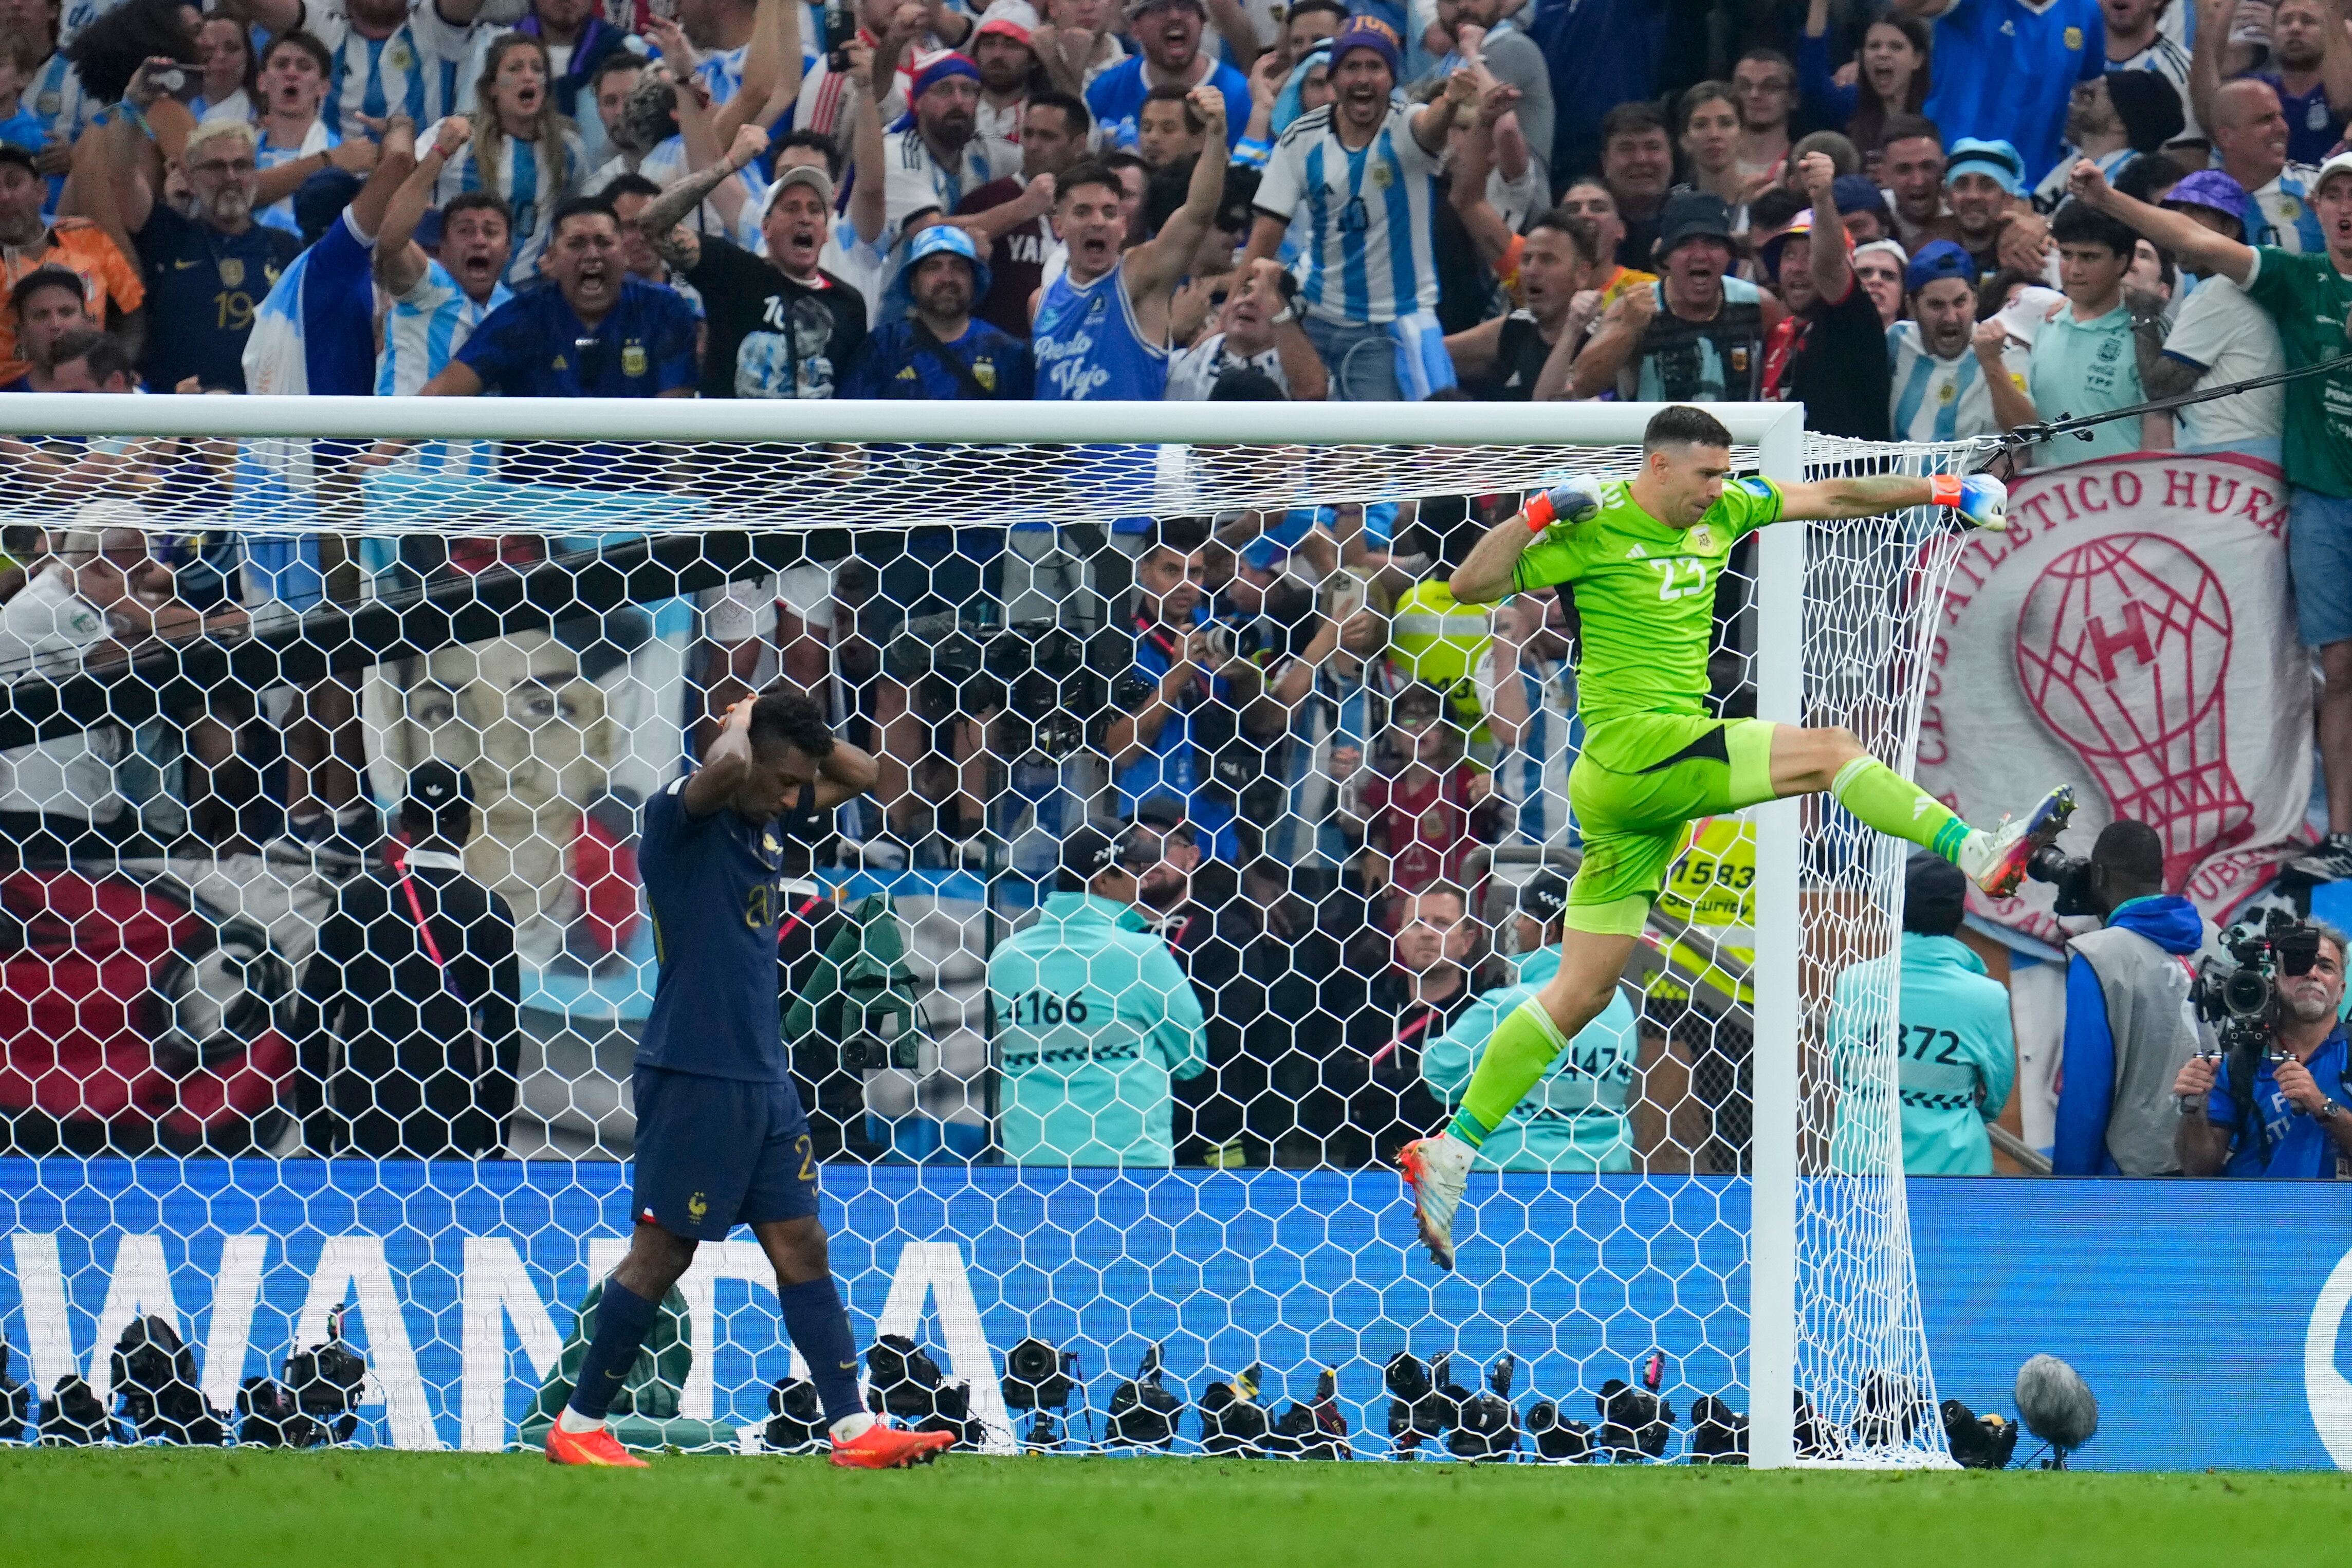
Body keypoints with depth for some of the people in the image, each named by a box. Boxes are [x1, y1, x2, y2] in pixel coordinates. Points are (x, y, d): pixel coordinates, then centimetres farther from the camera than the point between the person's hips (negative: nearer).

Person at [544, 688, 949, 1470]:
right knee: (661, 1252, -2)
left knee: (801, 1248, 5)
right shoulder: (681, 814, -12)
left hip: (764, 1080, 8)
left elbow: (861, 775, 25)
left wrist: (795, 728, 7)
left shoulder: (770, 818, 11)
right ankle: (577, 1427, 7)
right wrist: (747, 723, -12)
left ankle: (854, 1428, 4)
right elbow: (725, 767, -35)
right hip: (692, 1076, -8)